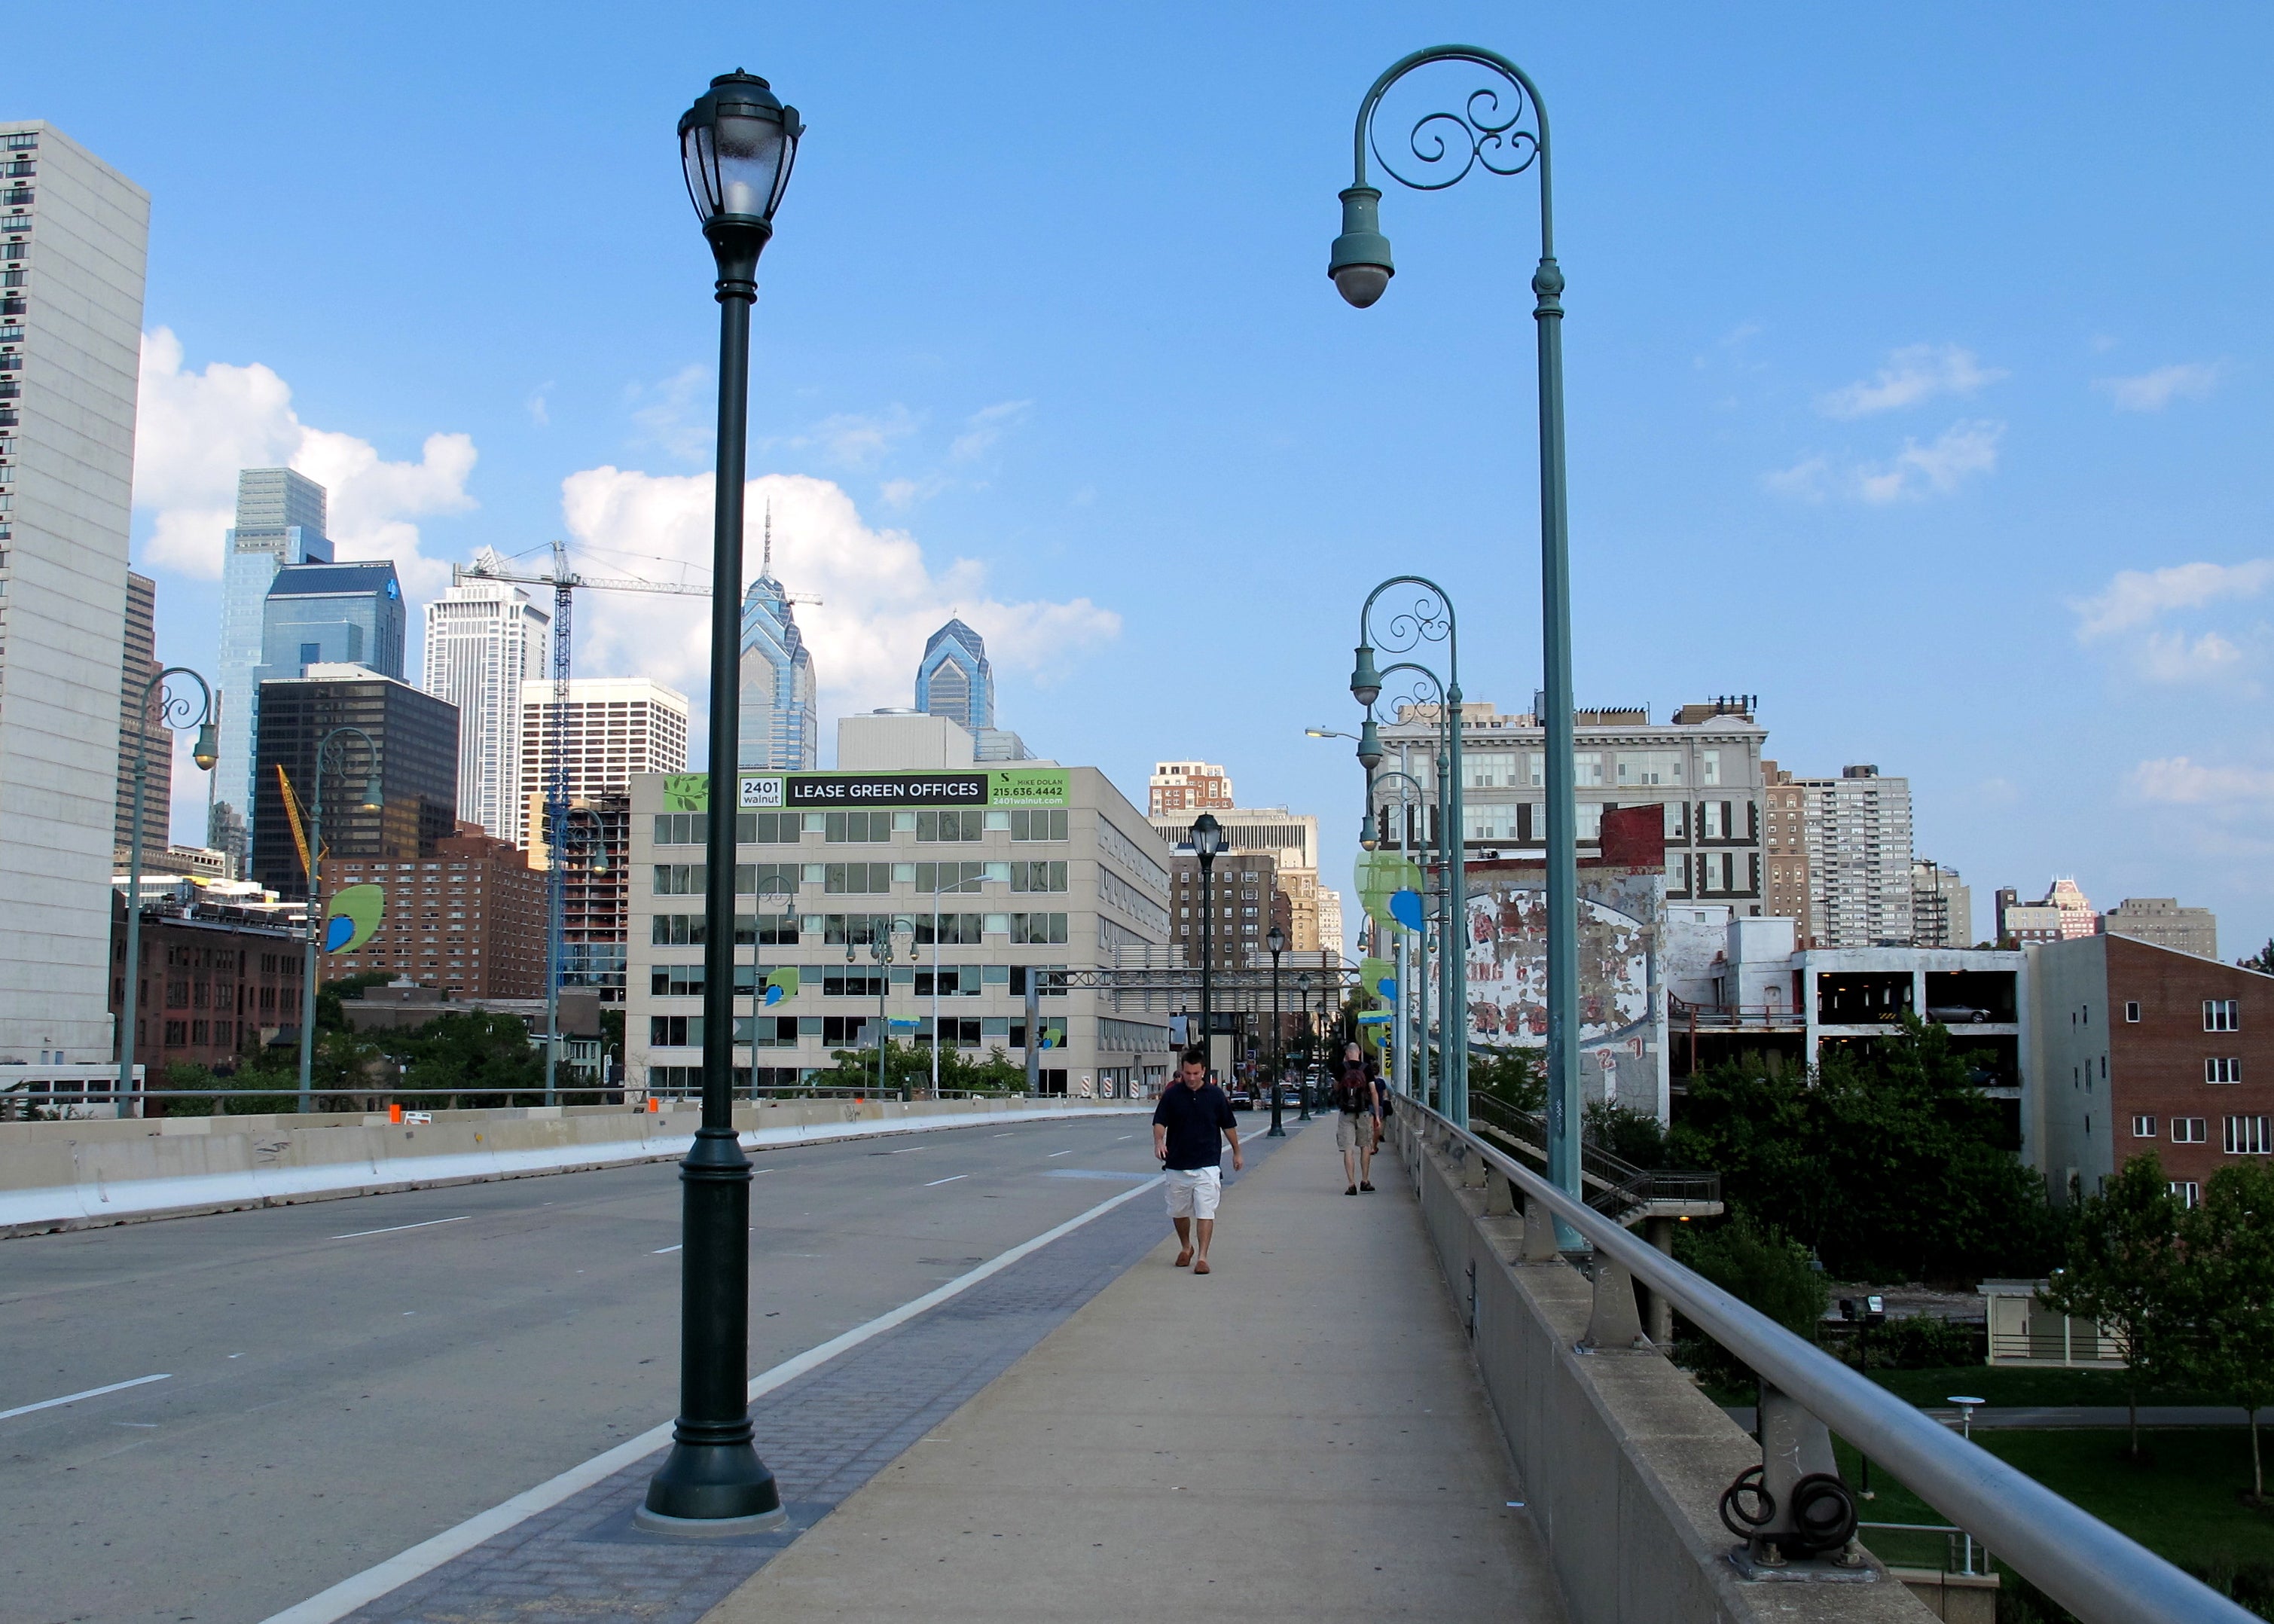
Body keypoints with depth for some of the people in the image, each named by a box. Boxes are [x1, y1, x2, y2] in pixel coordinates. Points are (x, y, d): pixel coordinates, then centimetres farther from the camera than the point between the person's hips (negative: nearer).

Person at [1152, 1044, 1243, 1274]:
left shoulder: (1215, 1094, 0)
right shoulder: (1171, 1094, -1)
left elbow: (1228, 1125, 11)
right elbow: (1160, 1122, -3)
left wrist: (1237, 1152, 17)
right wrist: (1158, 1141, -24)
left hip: (1207, 1165, -2)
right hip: (1177, 1164, 2)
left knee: (1205, 1212, -9)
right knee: (1178, 1211, 13)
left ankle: (1202, 1256, -6)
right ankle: (1186, 1248, 34)